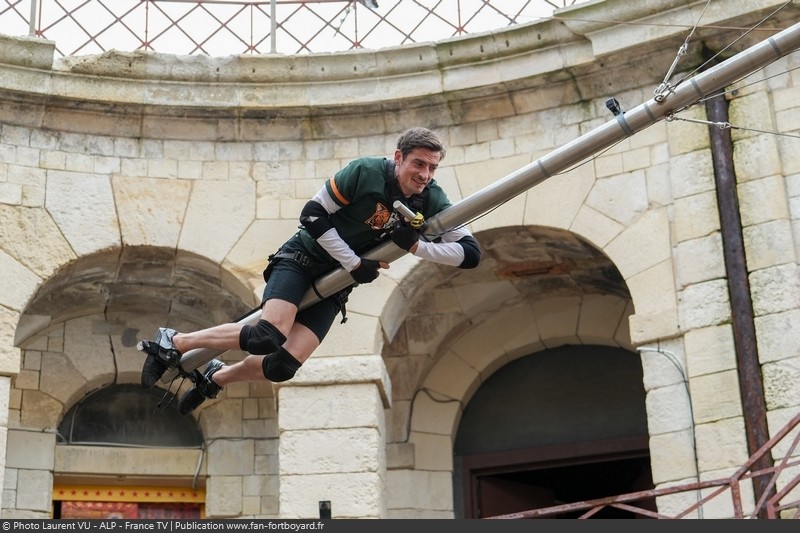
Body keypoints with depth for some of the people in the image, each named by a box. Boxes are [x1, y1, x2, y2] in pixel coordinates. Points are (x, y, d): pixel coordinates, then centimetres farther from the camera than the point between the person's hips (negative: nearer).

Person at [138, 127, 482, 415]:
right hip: (301, 258, -5)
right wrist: (354, 263, -19)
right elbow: (313, 215, -17)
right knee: (267, 337, -28)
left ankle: (216, 377, 18)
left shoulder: (432, 202, -8)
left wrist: (415, 245, -25)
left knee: (283, 367, -11)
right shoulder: (366, 172, -20)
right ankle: (173, 342, -8)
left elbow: (470, 253, -11)